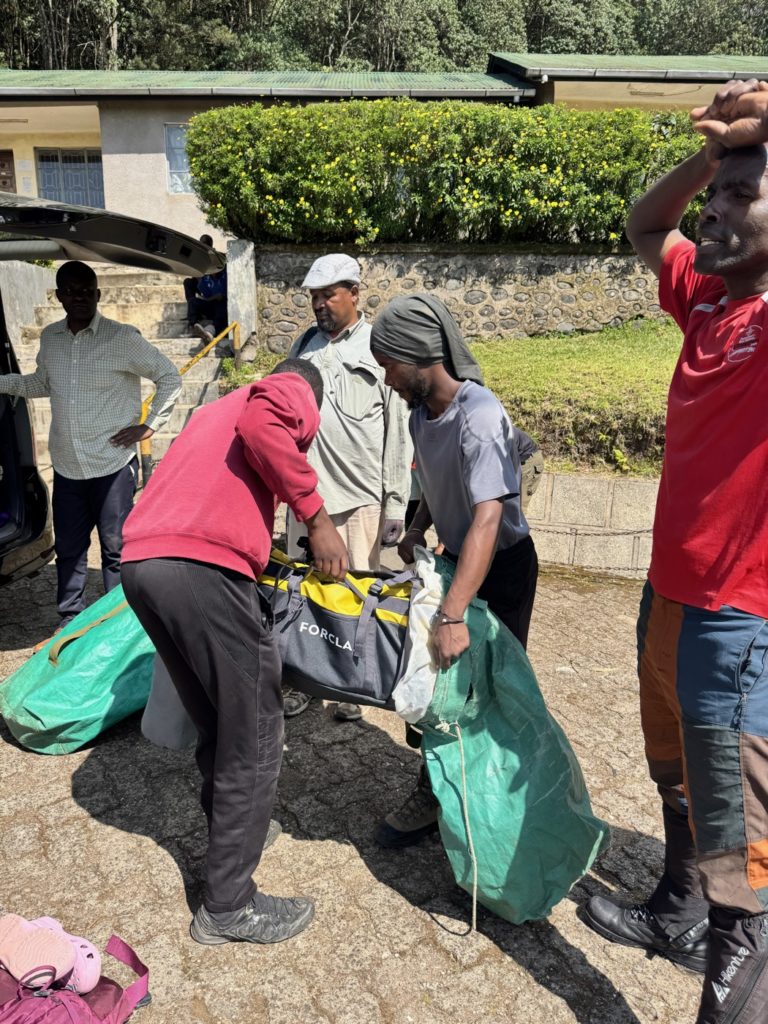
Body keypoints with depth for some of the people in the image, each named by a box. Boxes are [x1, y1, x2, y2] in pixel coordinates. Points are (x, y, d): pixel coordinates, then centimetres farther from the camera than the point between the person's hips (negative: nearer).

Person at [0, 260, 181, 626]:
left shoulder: (122, 338, -9)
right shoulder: (49, 337, 7)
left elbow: (170, 376, -4)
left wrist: (150, 425, -8)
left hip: (113, 465, -5)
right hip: (66, 467, 5)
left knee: (115, 548, 5)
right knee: (68, 548, 13)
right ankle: (70, 620, 29)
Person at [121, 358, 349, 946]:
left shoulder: (217, 409, 36)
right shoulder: (295, 392, 13)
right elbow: (261, 426, -12)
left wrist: (268, 558, 34)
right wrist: (318, 518, -5)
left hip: (139, 562, 9)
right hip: (203, 567, -8)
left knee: (217, 725, 25)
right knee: (255, 740, 6)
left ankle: (233, 834, 43)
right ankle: (228, 908, 17)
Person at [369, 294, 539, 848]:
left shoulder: (479, 418, -29)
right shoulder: (422, 412, -2)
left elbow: (487, 517, -38)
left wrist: (452, 614, -44)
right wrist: (418, 528, -5)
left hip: (502, 565, -8)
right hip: (456, 556, 8)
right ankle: (434, 794, 26)